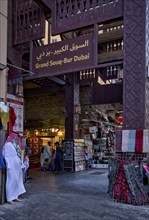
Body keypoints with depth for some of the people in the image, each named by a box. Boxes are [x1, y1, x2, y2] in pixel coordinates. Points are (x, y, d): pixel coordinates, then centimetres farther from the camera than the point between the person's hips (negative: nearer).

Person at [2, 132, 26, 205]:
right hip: (12, 166, -8)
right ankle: (9, 198, 2)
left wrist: (22, 164, 13)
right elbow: (6, 156, -11)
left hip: (18, 165, 8)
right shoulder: (8, 145, -8)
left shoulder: (16, 145, 14)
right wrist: (8, 166, -17)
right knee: (11, 181, -6)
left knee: (18, 180, 10)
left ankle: (15, 196, 19)